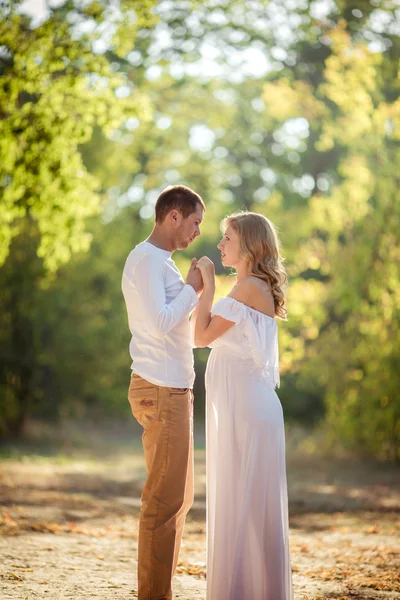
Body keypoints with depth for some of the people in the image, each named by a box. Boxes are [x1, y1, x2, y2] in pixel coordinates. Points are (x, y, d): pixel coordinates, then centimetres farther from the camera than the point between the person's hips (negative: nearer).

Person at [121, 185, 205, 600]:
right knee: (165, 499, -9)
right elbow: (160, 323, -23)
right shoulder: (147, 259, -12)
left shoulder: (159, 261, 20)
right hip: (161, 390, -11)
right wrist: (192, 288, -11)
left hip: (172, 388, 11)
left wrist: (195, 291, 12)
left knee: (177, 496, 15)